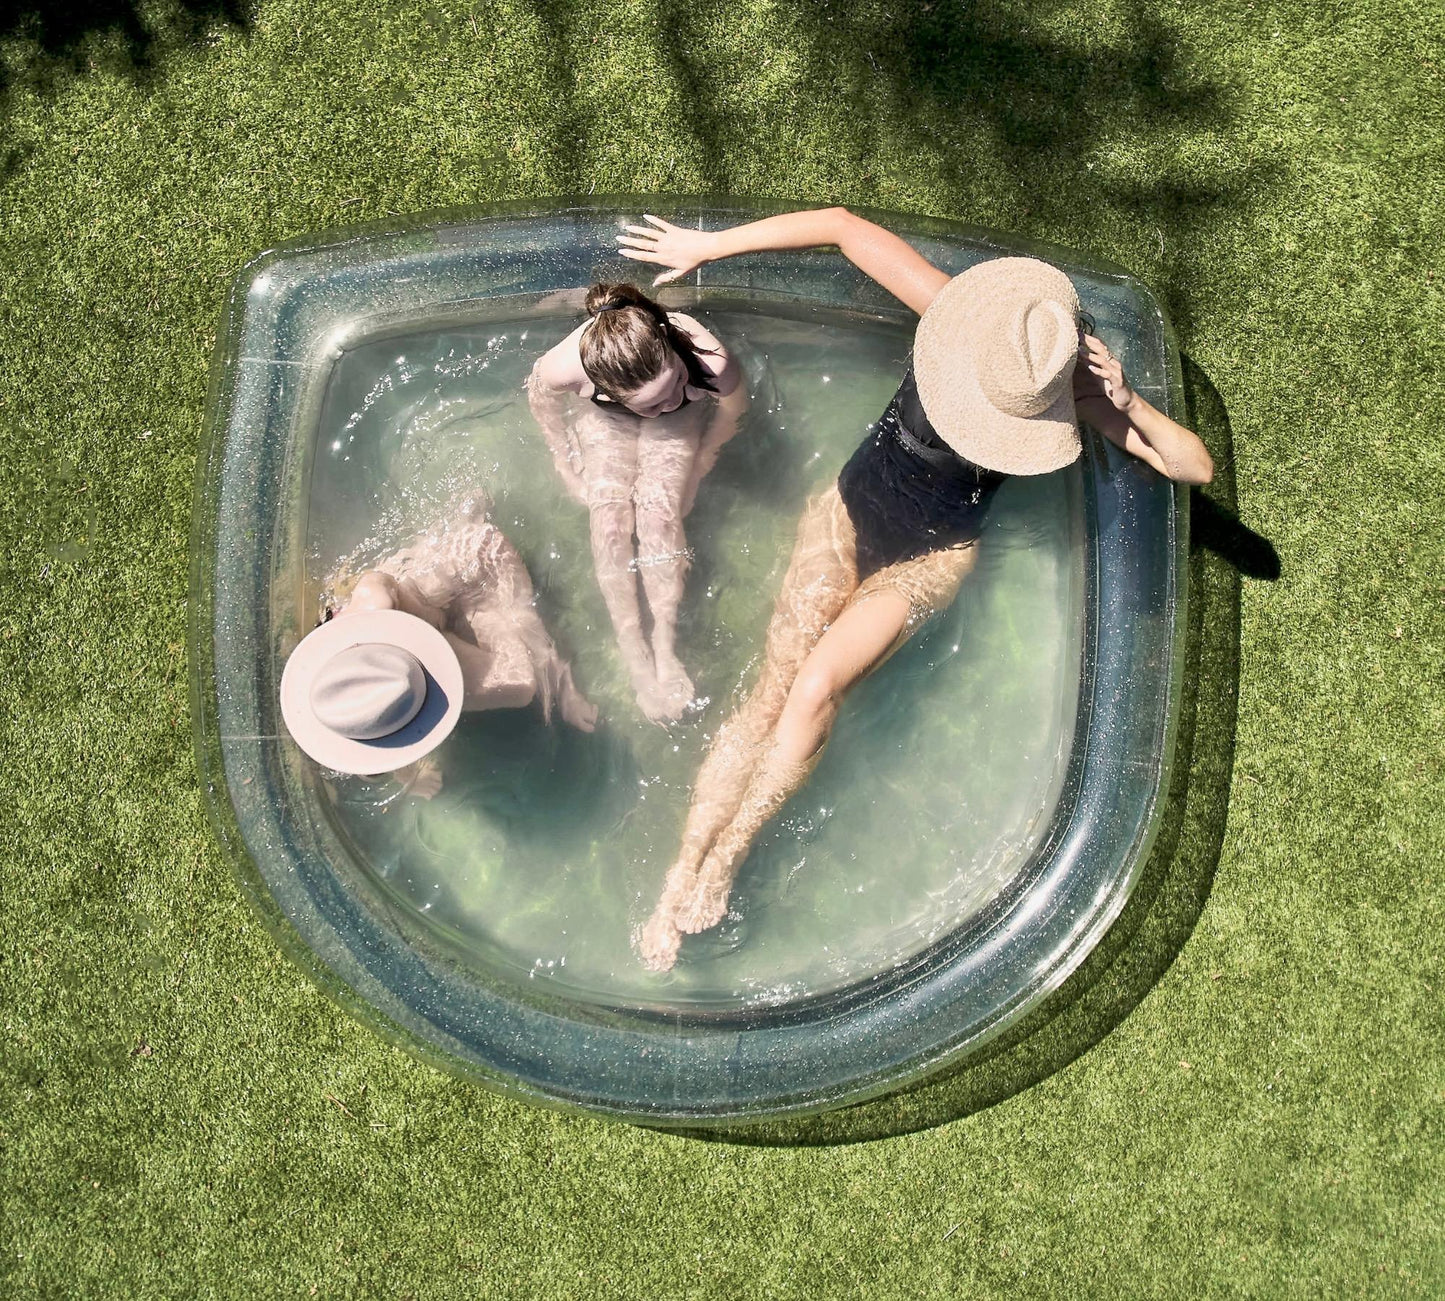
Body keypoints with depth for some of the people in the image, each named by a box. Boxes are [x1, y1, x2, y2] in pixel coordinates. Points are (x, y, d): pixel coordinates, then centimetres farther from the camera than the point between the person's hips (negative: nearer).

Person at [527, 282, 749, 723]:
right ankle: (635, 653, -10)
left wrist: (697, 467, -7)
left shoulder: (713, 364, -44)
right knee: (610, 515, -16)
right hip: (603, 416, 1)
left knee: (657, 513, -20)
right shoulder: (564, 368, -43)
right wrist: (567, 464, -5)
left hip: (681, 425, 0)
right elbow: (541, 398, -14)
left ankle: (665, 646, -13)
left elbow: (732, 410, -16)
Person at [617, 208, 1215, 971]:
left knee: (816, 687, -24)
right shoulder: (956, 315, -18)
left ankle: (726, 858, -10)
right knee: (769, 696, -12)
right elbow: (844, 224, -13)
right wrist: (708, 246, -12)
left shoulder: (1076, 386, -16)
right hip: (847, 516, 2)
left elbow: (1195, 468, -18)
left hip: (930, 559, -1)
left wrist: (1130, 404, -34)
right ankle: (680, 877, -8)